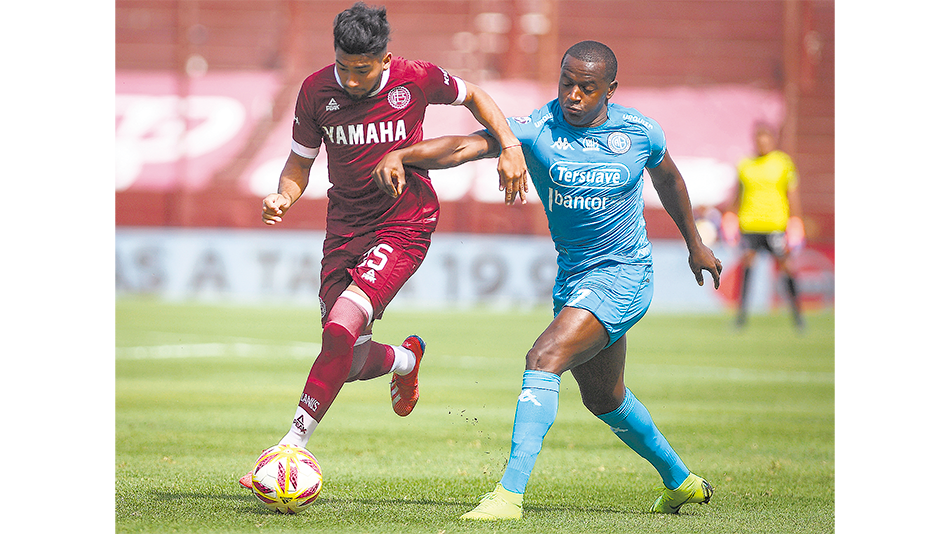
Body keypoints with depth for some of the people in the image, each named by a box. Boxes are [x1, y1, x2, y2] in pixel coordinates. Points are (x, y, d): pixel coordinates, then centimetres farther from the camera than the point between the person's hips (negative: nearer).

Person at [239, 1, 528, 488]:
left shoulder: (416, 80, -12)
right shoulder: (316, 91, -6)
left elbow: (473, 96, 9)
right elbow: (300, 161, 7)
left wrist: (509, 146, -4)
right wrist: (284, 195, -15)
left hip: (404, 225, -4)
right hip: (345, 225, 4)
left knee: (340, 329, -24)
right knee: (352, 362, 2)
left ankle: (293, 444, -16)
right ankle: (406, 359, 40)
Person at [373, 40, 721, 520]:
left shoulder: (639, 132, -9)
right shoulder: (537, 129, -12)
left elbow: (667, 178, 14)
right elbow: (466, 145, -27)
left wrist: (695, 244, 25)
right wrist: (401, 154, -45)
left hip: (624, 273, -5)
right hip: (572, 276, 5)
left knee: (544, 358, -25)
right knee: (603, 397, 21)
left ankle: (510, 493, -28)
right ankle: (679, 481, 44)